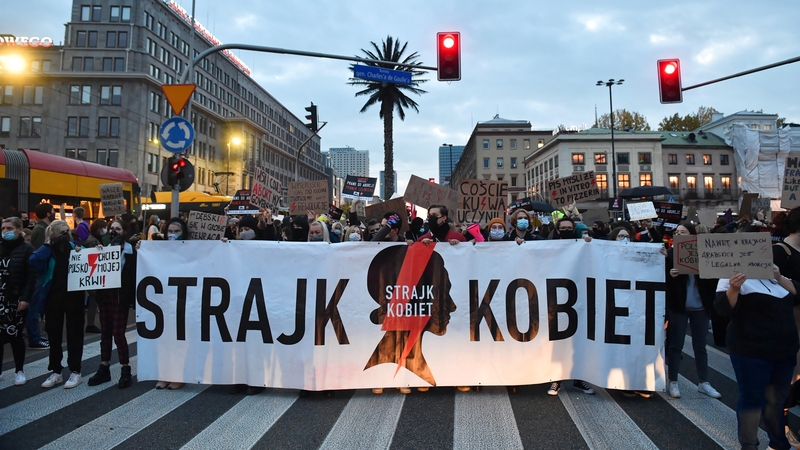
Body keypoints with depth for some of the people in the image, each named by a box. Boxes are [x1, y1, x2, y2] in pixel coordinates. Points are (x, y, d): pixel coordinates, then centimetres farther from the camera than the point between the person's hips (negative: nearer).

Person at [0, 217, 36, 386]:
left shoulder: (26, 249, -4)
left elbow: (31, 276, -9)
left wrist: (25, 298, -17)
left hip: (16, 299, -4)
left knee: (15, 334, 1)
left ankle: (19, 370, 14)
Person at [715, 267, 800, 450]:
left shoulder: (773, 275, 13)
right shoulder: (736, 276, -9)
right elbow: (723, 308, -19)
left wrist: (779, 278, -7)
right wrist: (734, 288, -37)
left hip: (785, 350, 7)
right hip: (751, 352, -7)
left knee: (780, 398, 17)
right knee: (752, 398, 0)